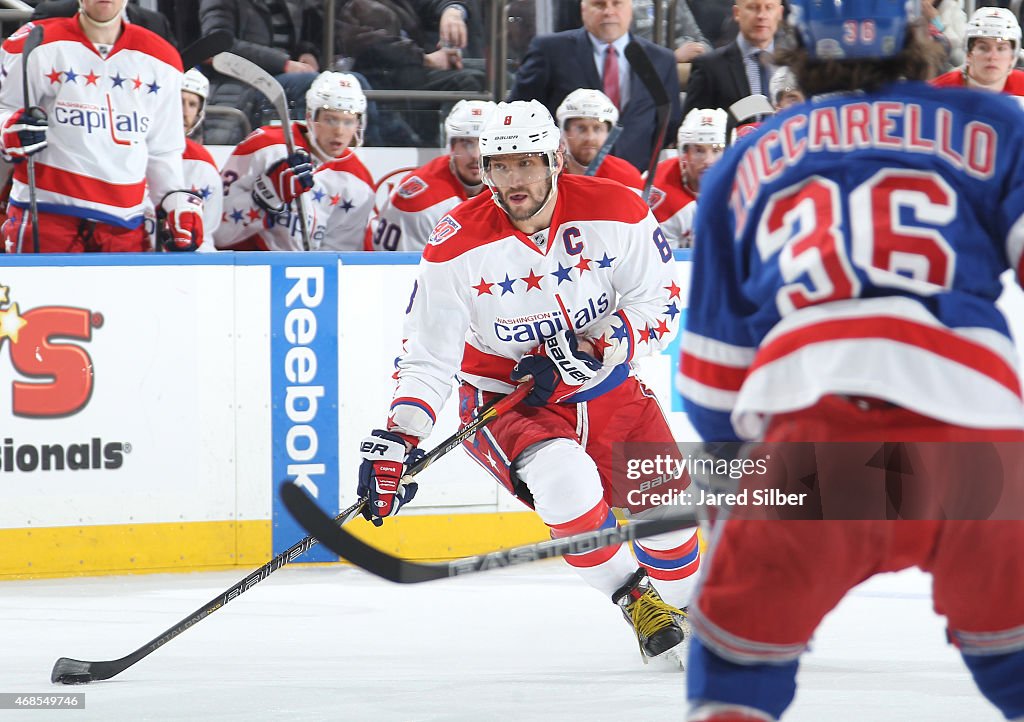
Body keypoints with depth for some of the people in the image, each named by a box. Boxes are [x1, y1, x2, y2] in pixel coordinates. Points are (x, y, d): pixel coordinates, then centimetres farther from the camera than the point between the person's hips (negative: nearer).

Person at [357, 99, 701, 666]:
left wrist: (595, 346, -25)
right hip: (506, 400, -2)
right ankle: (635, 601, -11)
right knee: (564, 481, -32)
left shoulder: (614, 212, -14)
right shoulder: (458, 244, -16)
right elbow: (428, 354, -12)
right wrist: (396, 440, -24)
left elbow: (659, 305, -7)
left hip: (607, 387, 2)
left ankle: (688, 610, 32)